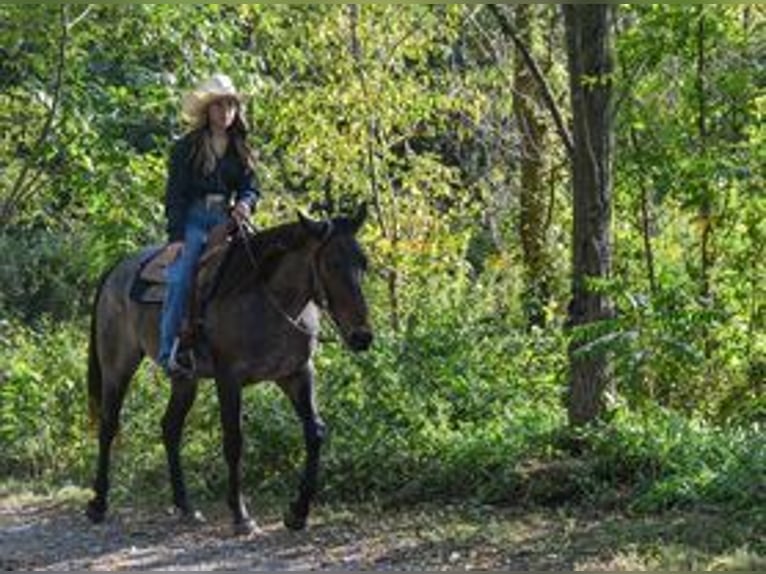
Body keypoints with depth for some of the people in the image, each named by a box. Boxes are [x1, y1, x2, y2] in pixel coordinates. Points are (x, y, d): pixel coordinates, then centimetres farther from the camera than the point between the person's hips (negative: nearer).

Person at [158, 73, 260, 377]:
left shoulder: (241, 150, 16)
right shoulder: (187, 147, 3)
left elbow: (250, 187, 14)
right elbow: (175, 194, -2)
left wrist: (245, 204, -12)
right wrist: (175, 236, -12)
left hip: (226, 220, 4)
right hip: (193, 219, -4)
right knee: (181, 278, -22)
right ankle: (169, 351, -23)